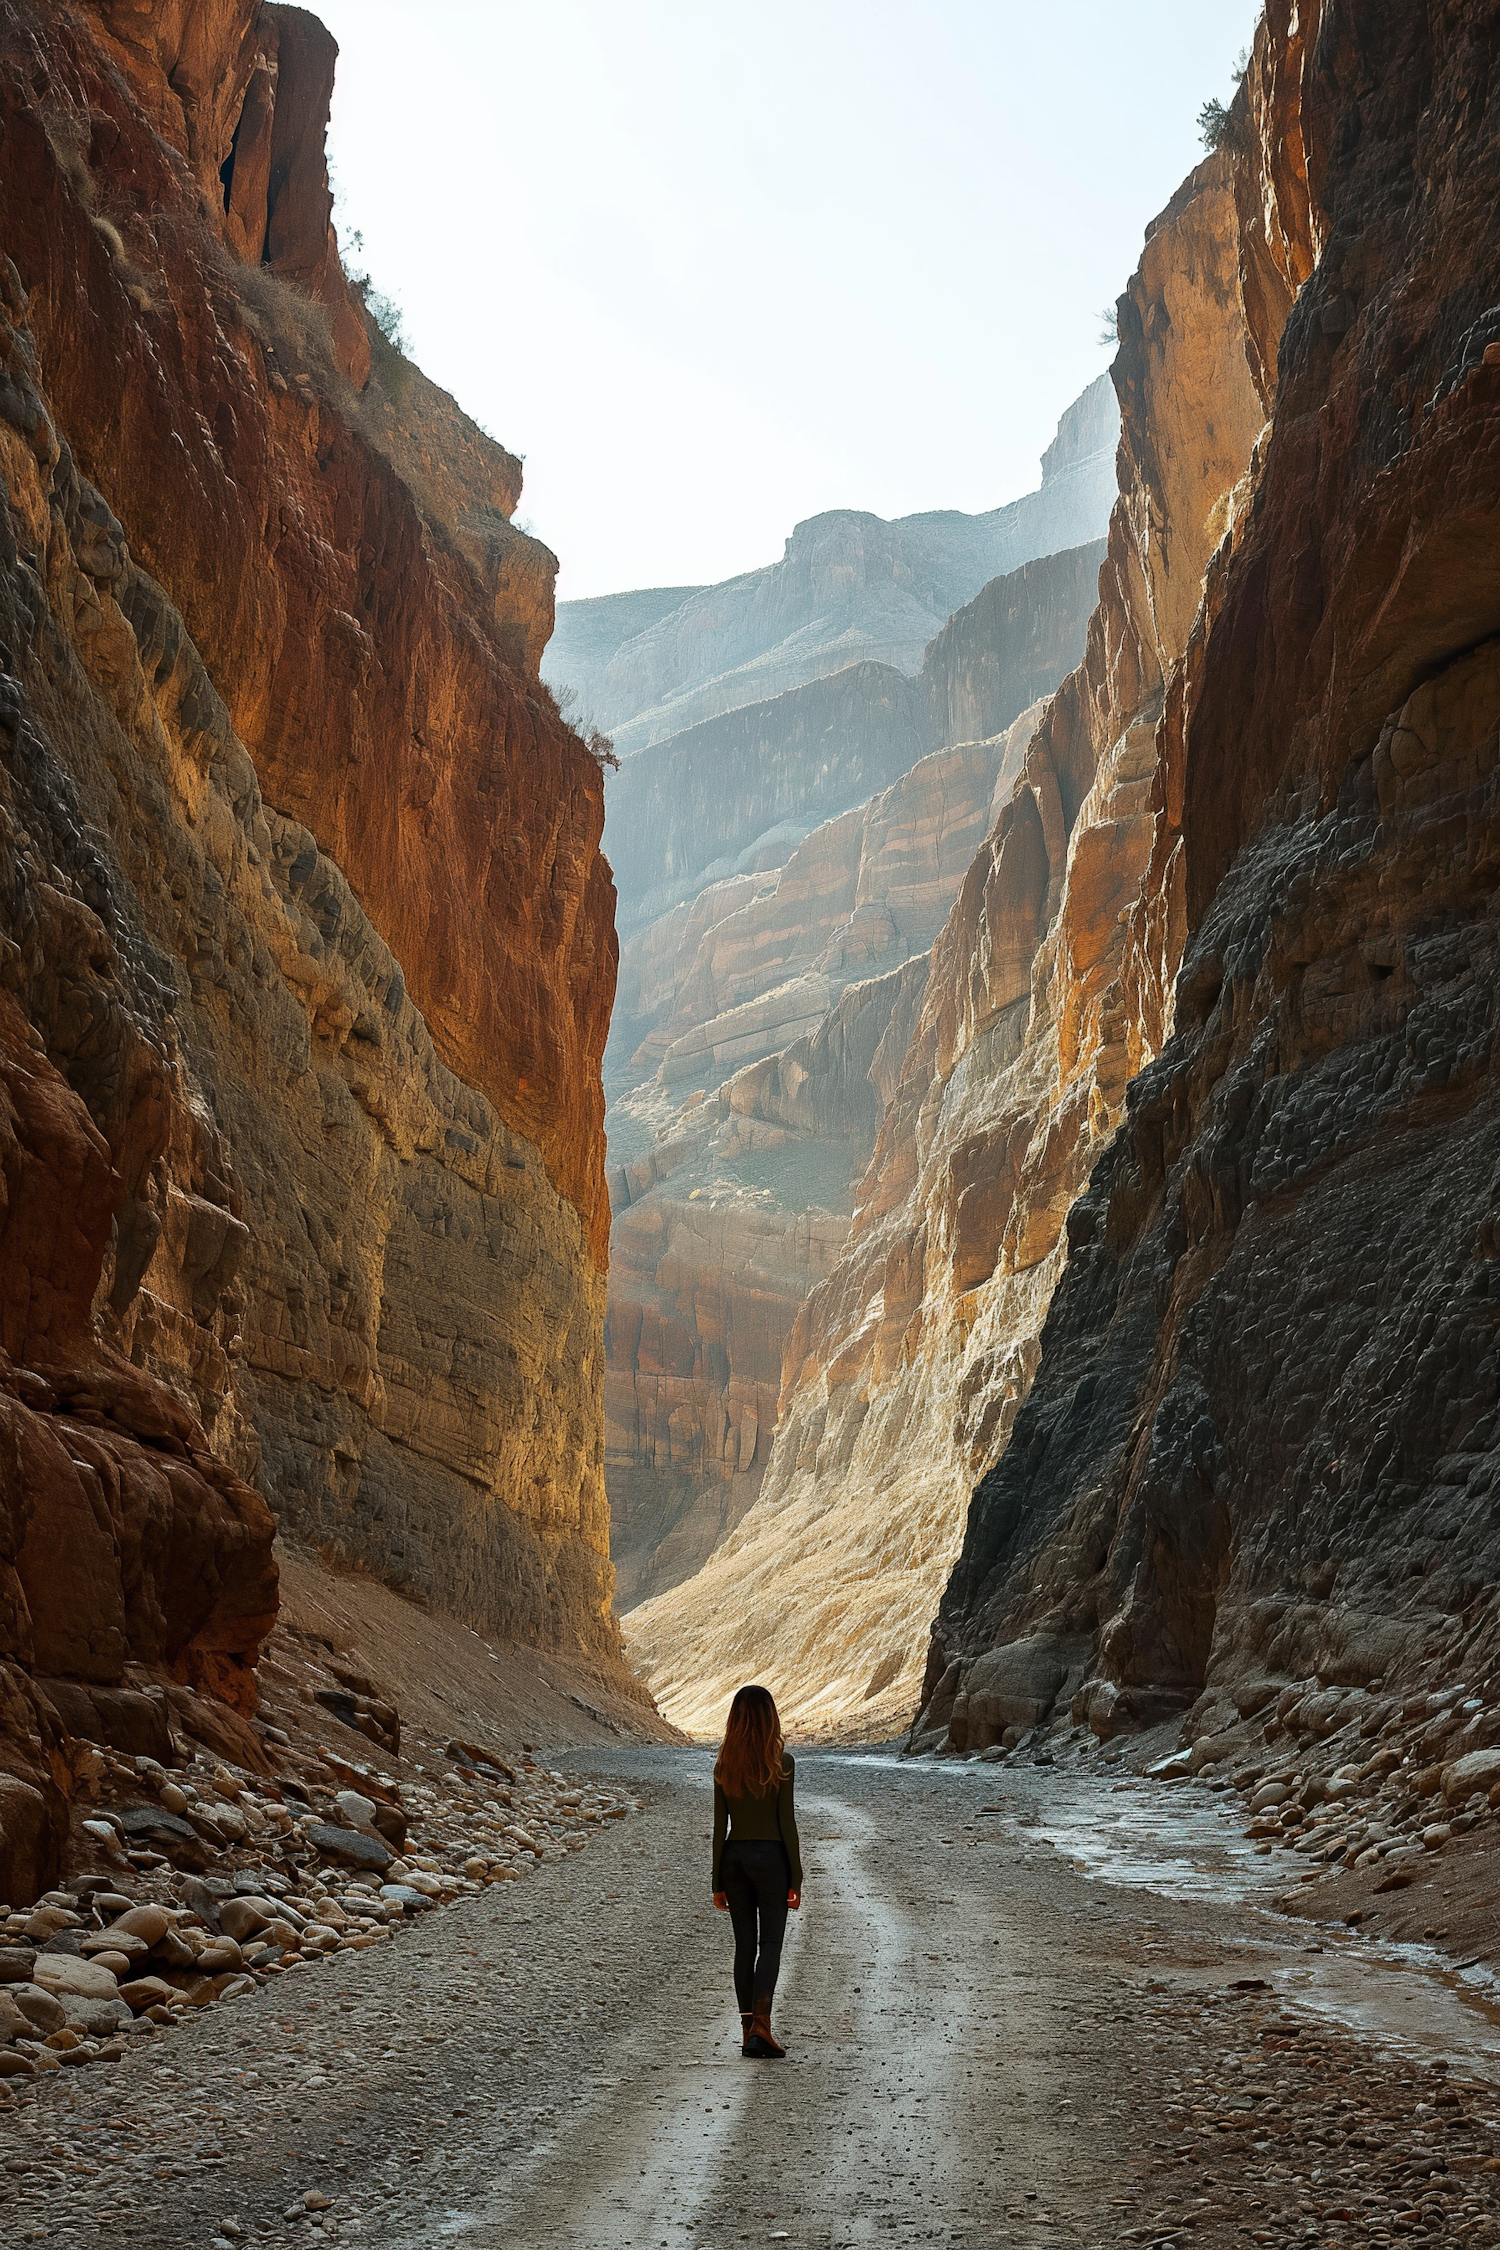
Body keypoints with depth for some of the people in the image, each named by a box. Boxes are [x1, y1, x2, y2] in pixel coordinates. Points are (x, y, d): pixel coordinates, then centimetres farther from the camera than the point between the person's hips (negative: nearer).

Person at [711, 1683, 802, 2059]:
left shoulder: (724, 1765, 0)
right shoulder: (782, 1762, -10)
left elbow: (719, 1826, 2)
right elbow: (787, 1822, -9)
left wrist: (717, 1883, 8)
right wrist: (796, 1879, -3)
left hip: (734, 1858, 3)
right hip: (770, 1857, -3)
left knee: (744, 1944, 12)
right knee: (770, 1943, 3)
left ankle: (748, 2030, 14)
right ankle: (760, 2024, -12)